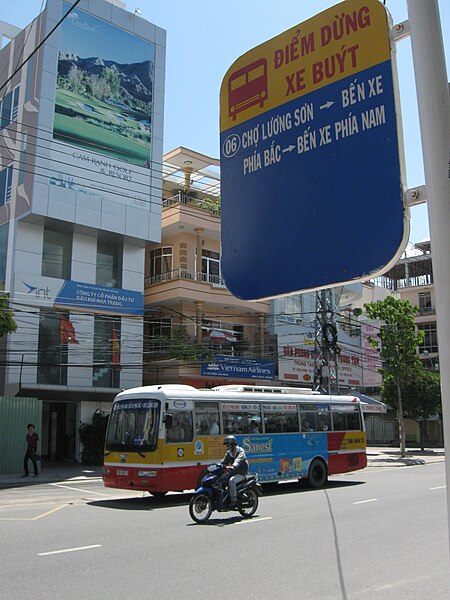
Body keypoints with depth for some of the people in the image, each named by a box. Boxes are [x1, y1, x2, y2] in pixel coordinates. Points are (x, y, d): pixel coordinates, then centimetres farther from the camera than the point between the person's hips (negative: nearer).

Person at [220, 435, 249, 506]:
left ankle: (233, 500, -26)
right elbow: (224, 462, 9)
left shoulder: (240, 451, -13)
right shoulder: (229, 453, 11)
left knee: (231, 481, -33)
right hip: (232, 472, 8)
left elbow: (238, 460, -32)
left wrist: (233, 466, -51)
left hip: (241, 474, -8)